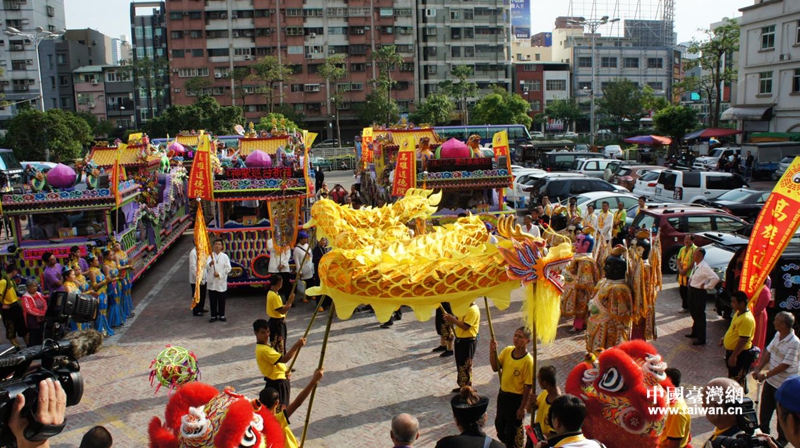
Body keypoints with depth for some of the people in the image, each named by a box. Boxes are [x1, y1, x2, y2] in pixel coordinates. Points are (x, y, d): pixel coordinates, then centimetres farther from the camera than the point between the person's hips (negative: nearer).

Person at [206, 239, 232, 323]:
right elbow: (206, 266, -14)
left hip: (221, 282, 0)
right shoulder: (210, 255, 2)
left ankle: (221, 315, 16)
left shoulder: (224, 256, 2)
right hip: (212, 282, 0)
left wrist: (219, 274, -13)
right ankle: (214, 316, 16)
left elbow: (228, 268, -2)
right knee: (213, 300, 5)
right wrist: (210, 264, -37)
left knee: (221, 300, 5)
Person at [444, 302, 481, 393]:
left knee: (465, 365, 0)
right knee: (460, 364, 18)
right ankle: (463, 386, 31)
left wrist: (453, 320, -20)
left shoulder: (473, 310, -22)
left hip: (468, 341, -10)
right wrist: (452, 318, -3)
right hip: (460, 339, 10)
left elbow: (465, 326, -26)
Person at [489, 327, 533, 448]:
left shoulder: (528, 361, -24)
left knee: (514, 428, 12)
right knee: (499, 423, 25)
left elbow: (528, 386, -19)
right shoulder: (507, 351, -7)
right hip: (502, 394, 7)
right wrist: (492, 351, -17)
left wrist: (522, 407, -15)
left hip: (516, 398, -6)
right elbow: (495, 368, -2)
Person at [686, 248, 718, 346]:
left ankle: (701, 339, 14)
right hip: (692, 291, 9)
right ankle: (695, 333, 43)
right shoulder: (696, 264, 2)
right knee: (694, 313, 24)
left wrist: (706, 286, -20)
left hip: (699, 293, -9)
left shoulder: (704, 267, -25)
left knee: (700, 316, 2)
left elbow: (716, 279, -30)